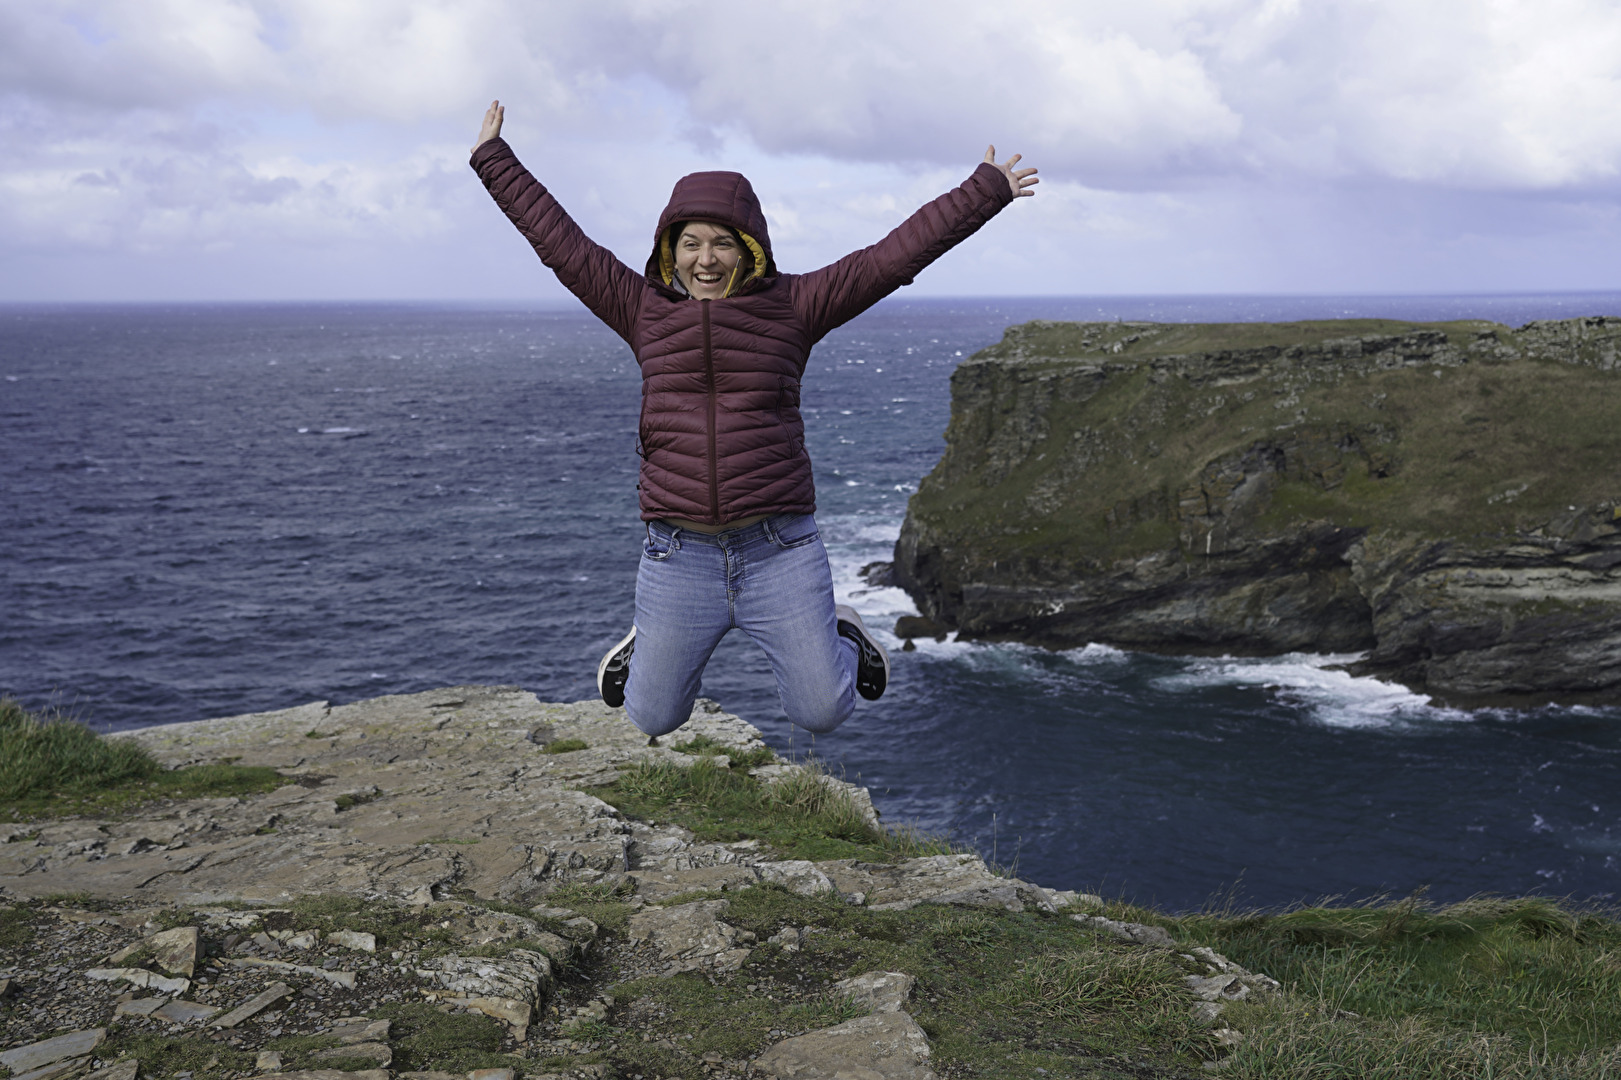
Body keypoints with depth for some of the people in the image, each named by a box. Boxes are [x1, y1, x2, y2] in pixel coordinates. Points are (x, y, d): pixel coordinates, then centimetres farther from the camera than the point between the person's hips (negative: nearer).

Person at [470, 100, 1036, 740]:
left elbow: (894, 255, 3)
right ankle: (646, 645, 46)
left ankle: (840, 637, 36)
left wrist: (987, 191, 4)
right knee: (653, 720, 12)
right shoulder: (644, 310, 6)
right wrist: (493, 159, 16)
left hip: (780, 553, -1)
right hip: (679, 555, 1)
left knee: (823, 714, 3)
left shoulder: (793, 305, 3)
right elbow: (558, 239, 11)